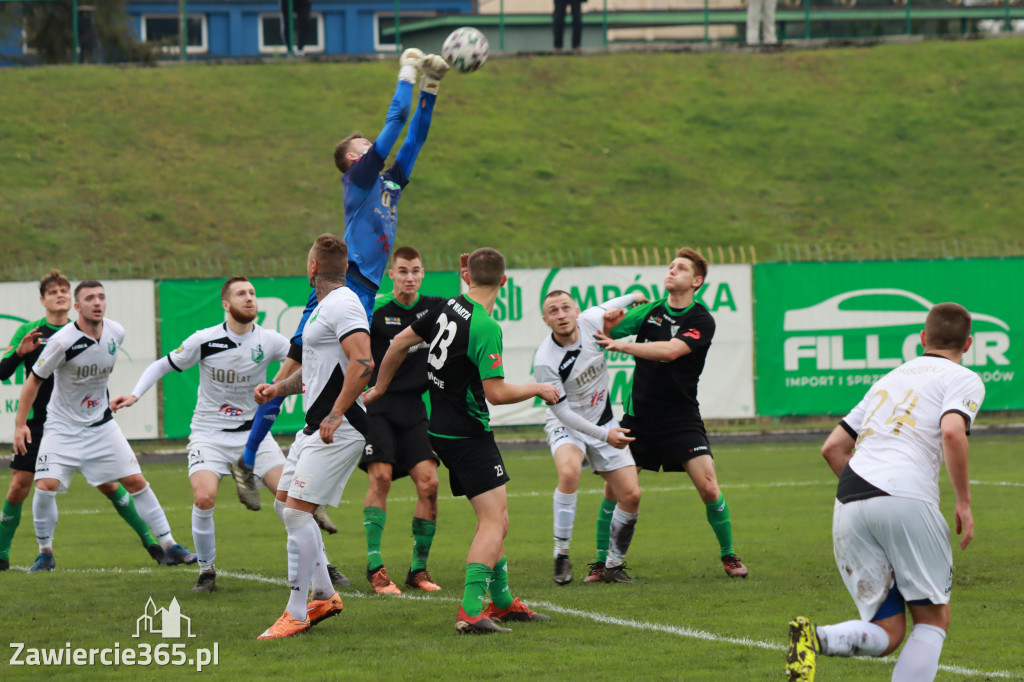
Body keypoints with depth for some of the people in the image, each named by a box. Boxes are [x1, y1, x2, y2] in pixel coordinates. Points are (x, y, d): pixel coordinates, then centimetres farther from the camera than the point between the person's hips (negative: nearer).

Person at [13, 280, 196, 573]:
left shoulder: (116, 333, -6)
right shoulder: (63, 341, -22)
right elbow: (34, 380, -12)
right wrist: (20, 424, -13)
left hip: (101, 424, 4)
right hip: (62, 425, -4)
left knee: (136, 481, -1)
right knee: (46, 486, -17)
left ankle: (169, 546, 7)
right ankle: (45, 553, 2)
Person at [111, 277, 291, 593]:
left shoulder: (268, 341, -7)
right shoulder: (205, 341, -11)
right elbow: (162, 365, 1)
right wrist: (134, 395, -11)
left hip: (253, 431, 2)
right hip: (209, 433, -2)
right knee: (204, 497, -24)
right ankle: (207, 571, -4)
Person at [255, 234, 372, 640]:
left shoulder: (342, 304, -15)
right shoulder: (325, 306, 18)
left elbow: (363, 363, -27)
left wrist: (335, 415, -29)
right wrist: (279, 388, 17)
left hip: (338, 429, -11)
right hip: (317, 424, 11)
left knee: (297, 512, -14)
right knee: (286, 503, 16)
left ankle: (297, 614, -10)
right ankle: (323, 595, 24)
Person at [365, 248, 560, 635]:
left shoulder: (449, 308, 4)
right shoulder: (486, 328, -20)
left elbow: (401, 342, 14)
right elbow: (496, 393, -23)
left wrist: (379, 388, 28)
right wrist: (538, 389, -5)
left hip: (440, 428, 9)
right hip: (468, 434, -9)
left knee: (494, 517, 18)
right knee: (494, 521, -11)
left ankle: (502, 601, 26)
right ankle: (470, 612, -22)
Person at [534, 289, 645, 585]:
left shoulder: (591, 322, -12)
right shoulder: (544, 361, -25)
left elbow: (608, 308, 14)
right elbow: (562, 411, -21)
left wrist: (632, 297, 27)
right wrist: (604, 435, -24)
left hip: (604, 422, 5)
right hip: (566, 426, -5)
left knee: (630, 495, -5)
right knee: (569, 472, -36)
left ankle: (612, 565, 13)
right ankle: (561, 555, -25)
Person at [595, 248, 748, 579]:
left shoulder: (702, 321, -7)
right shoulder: (650, 312, 6)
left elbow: (670, 351, -22)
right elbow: (606, 333, -2)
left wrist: (622, 345, -28)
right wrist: (610, 321, -25)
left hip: (680, 416, -3)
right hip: (638, 414, 3)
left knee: (708, 487, -12)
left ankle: (729, 556, 6)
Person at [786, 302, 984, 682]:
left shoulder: (891, 379, 29)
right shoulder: (964, 380, 10)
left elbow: (833, 446, 27)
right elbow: (952, 432, -12)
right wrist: (963, 502, -5)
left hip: (848, 507, 5)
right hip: (905, 497, -5)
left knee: (886, 633, 7)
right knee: (933, 620, 8)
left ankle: (816, 639, -22)